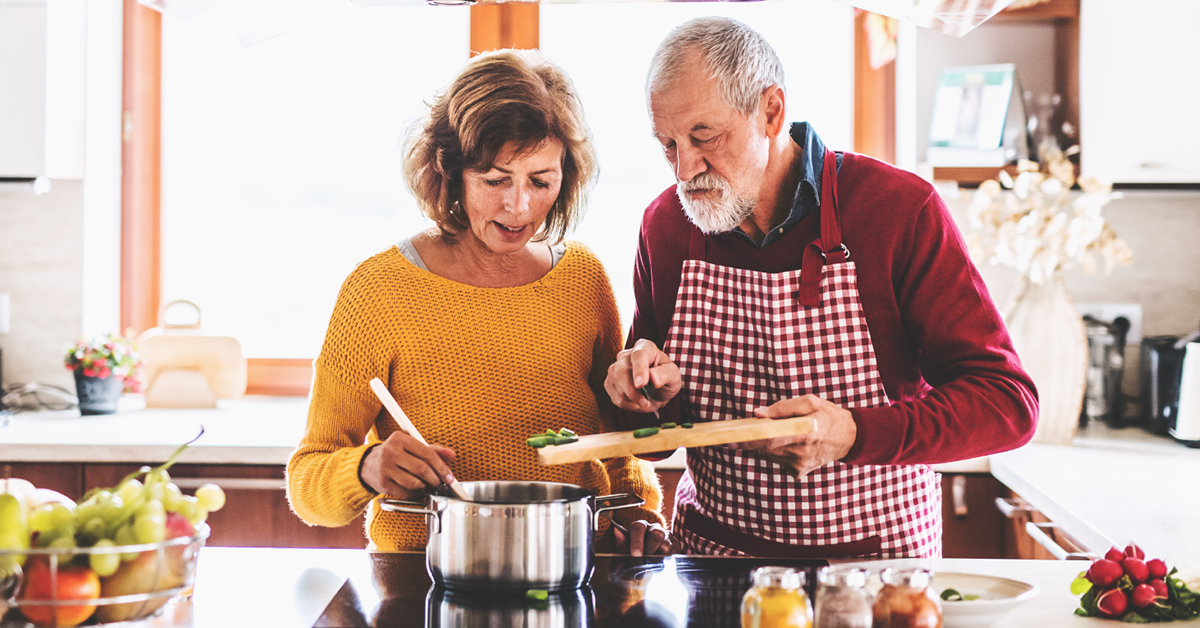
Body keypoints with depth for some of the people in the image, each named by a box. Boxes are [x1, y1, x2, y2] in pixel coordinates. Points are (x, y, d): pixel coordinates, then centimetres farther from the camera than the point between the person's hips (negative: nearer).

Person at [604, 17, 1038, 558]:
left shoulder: (900, 209, -10)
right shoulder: (665, 224, 3)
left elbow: (1007, 403, -13)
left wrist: (854, 434, -27)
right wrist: (654, 394, -10)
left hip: (874, 559, -4)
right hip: (710, 550, 4)